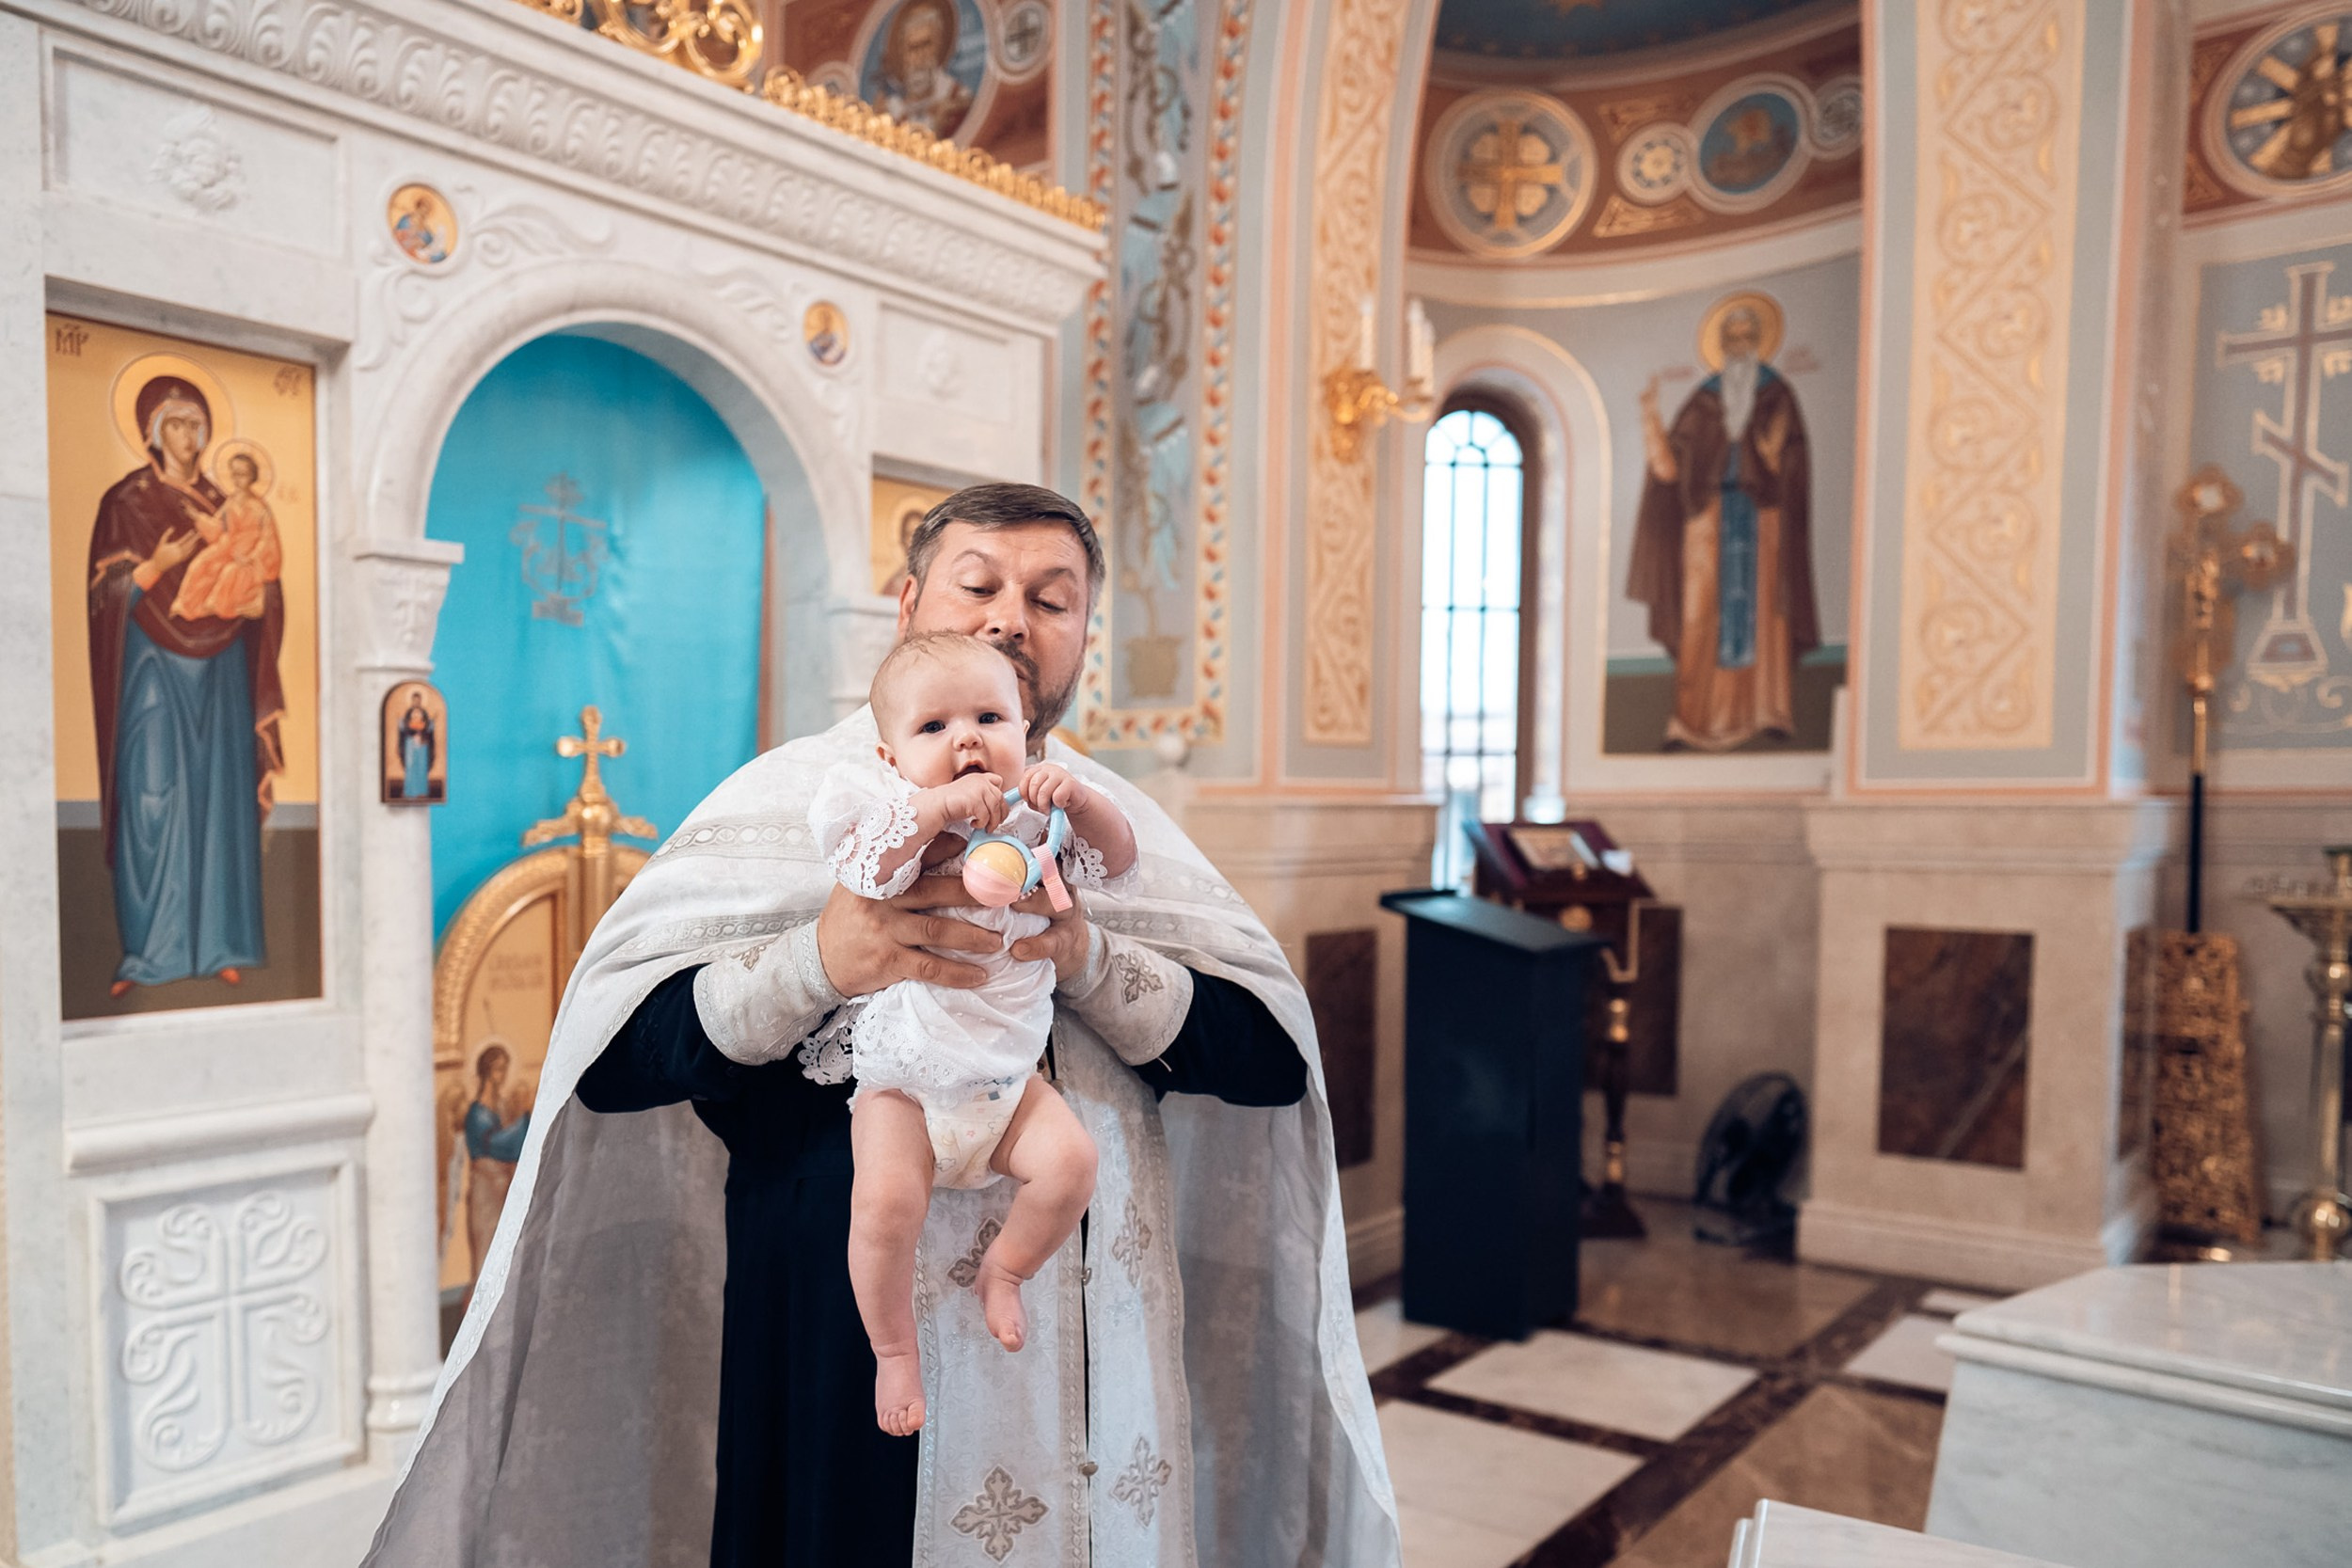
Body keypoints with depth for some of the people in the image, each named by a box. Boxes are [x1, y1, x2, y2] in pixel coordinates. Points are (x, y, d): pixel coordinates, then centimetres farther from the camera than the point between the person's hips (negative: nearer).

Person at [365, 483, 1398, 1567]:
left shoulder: (1118, 821, 5)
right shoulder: (788, 797, -3)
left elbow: (1272, 1057, -5)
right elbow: (612, 1057, -12)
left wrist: (1089, 958, -21)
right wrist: (811, 961, -29)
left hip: (1091, 1348, 3)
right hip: (841, 1354, -3)